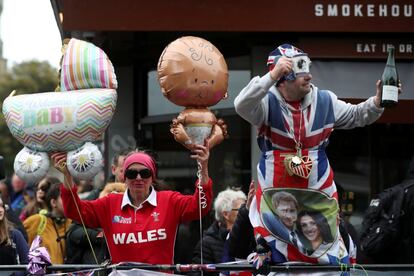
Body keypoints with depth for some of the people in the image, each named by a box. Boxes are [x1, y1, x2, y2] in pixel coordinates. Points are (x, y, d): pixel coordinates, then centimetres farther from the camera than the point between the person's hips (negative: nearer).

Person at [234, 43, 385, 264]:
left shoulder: (325, 101, 1)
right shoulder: (267, 103, -11)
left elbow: (356, 116, 13)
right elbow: (242, 106, -31)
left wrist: (378, 101, -7)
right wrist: (272, 75, -38)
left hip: (318, 193, 2)